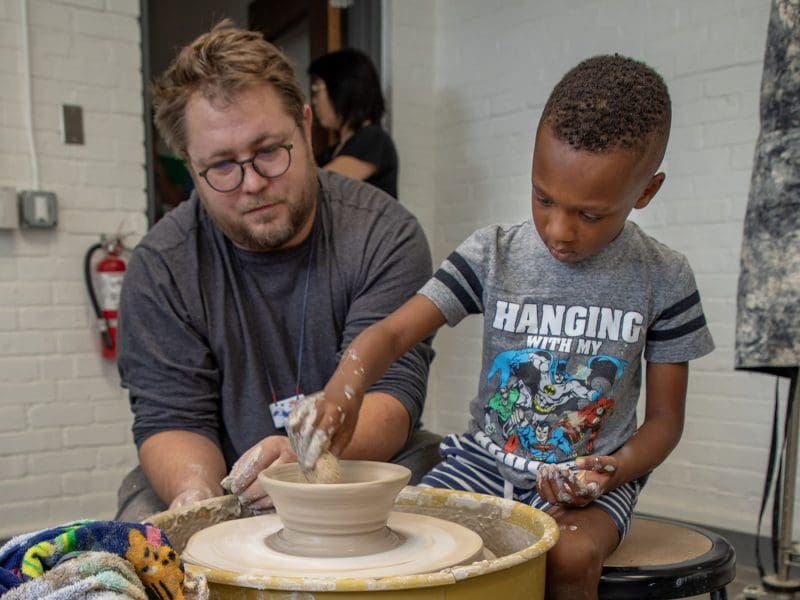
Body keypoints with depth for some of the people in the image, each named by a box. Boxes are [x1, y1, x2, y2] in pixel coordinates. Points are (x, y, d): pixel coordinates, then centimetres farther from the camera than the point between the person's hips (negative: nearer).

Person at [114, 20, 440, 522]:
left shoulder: (385, 235, -8)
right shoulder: (160, 268, -4)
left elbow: (392, 392, -14)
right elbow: (172, 418, -5)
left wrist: (304, 459, -34)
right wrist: (195, 494, -28)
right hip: (225, 487, 1)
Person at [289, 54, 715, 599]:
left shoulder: (662, 279, -6)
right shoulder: (493, 255, -6)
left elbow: (664, 418, 1)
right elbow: (393, 332, -14)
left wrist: (611, 471, -19)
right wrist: (345, 388, -36)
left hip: (592, 475, -1)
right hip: (488, 456, 1)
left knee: (571, 554, -32)